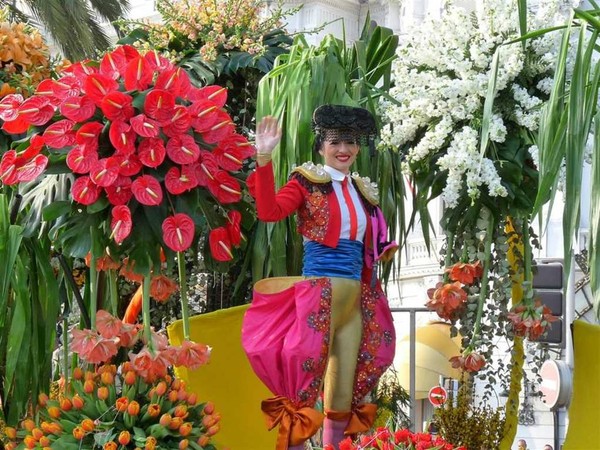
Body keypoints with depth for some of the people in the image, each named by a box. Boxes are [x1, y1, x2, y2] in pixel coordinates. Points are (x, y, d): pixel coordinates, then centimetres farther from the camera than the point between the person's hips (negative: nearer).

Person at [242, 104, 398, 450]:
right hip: (318, 288, -6)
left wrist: (383, 252, 8)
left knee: (345, 389, 11)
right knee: (306, 376, -7)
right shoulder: (308, 181, -1)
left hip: (357, 294, 6)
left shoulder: (363, 190, 16)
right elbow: (269, 212, -19)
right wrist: (264, 160, -25)